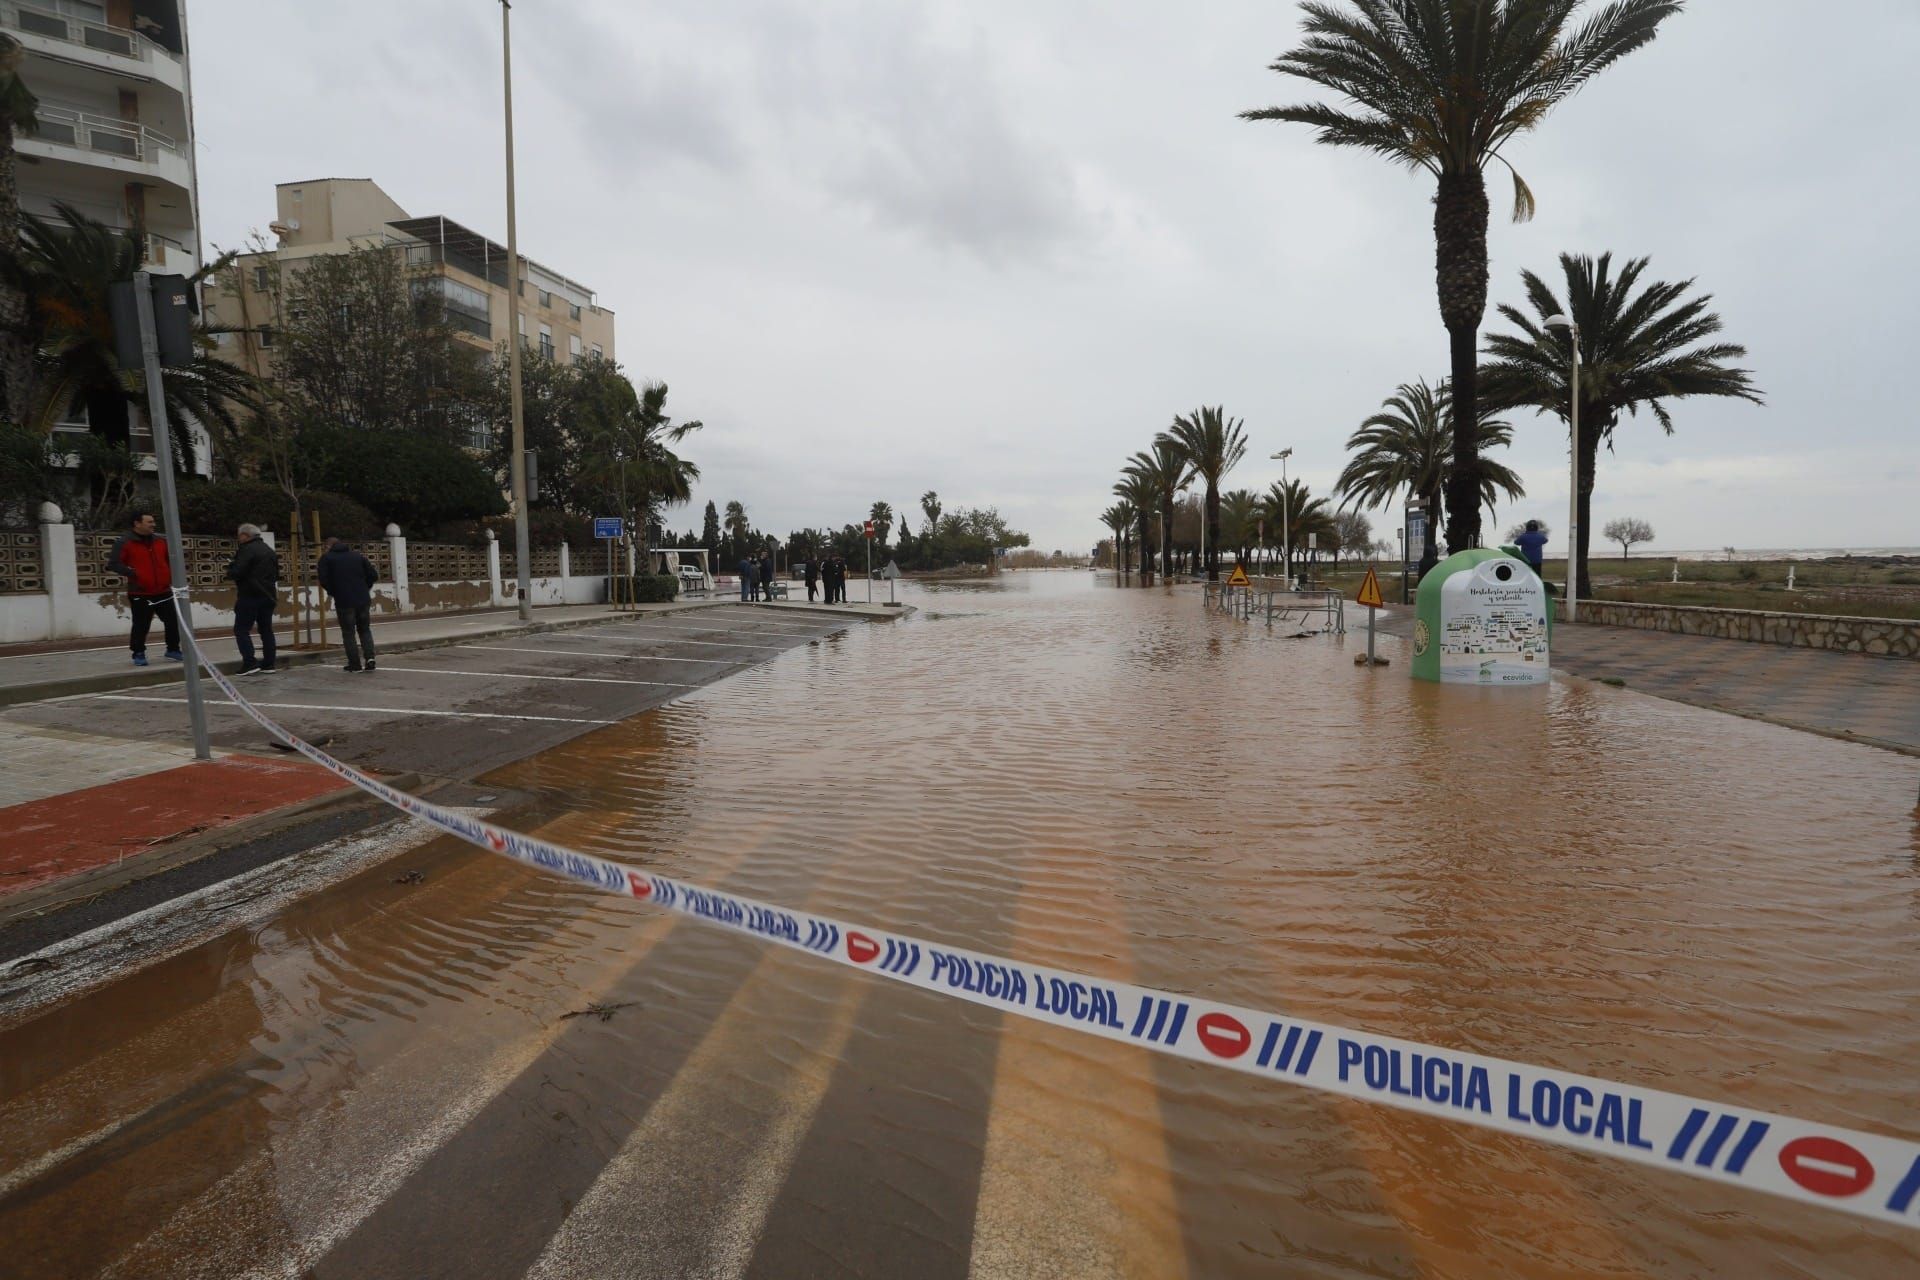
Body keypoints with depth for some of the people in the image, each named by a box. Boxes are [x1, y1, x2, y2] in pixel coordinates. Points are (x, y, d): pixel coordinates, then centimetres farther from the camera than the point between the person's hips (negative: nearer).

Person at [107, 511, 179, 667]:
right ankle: (138, 654, 11)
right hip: (140, 594, -5)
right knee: (141, 626, -2)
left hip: (163, 592, 5)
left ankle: (173, 650, 19)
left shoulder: (161, 541, 8)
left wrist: (171, 575, 10)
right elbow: (113, 563, -9)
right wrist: (132, 573, -21)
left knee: (173, 621, 6)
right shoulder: (125, 542, -6)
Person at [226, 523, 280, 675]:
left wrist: (230, 566, 1)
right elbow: (276, 574, 23)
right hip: (268, 595, 8)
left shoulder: (247, 550, -13)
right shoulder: (269, 550, 15)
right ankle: (268, 664, 11)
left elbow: (237, 573, -18)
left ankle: (250, 663, -10)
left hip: (250, 596, -8)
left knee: (241, 630, -2)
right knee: (266, 630, 10)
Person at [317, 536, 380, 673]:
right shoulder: (358, 556, 13)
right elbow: (374, 575, 6)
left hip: (344, 601, -3)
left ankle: (355, 664, 3)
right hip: (363, 600, 3)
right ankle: (369, 658, -1)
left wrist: (333, 592, 8)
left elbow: (324, 580, -8)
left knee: (348, 633, 5)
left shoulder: (326, 558, 4)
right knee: (365, 630, 15)